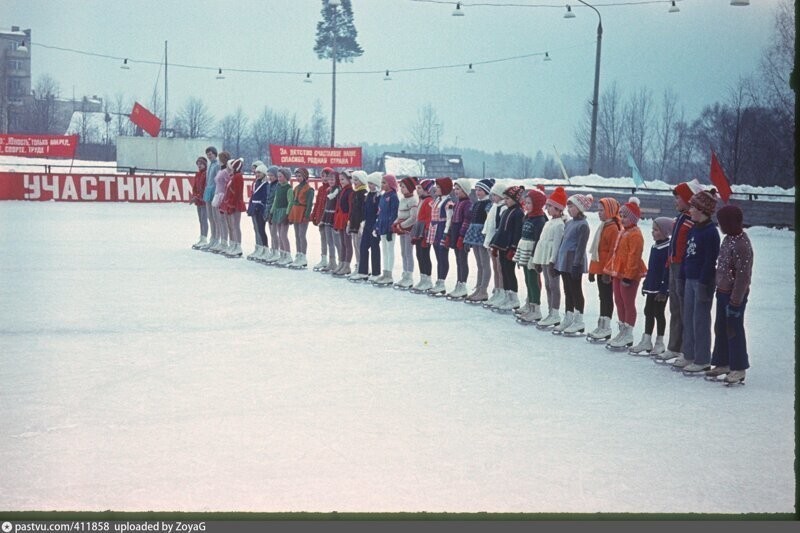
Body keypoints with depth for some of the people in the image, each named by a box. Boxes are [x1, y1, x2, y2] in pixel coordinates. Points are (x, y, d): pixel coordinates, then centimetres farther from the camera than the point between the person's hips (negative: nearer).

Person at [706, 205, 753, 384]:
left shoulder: (741, 244, -21)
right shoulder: (729, 238, 8)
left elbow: (743, 275, -22)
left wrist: (736, 299, -21)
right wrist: (720, 289, 15)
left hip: (734, 294, -9)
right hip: (723, 291, 9)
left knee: (734, 329, -2)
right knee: (721, 328, 15)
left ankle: (738, 368, 7)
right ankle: (723, 363, 26)